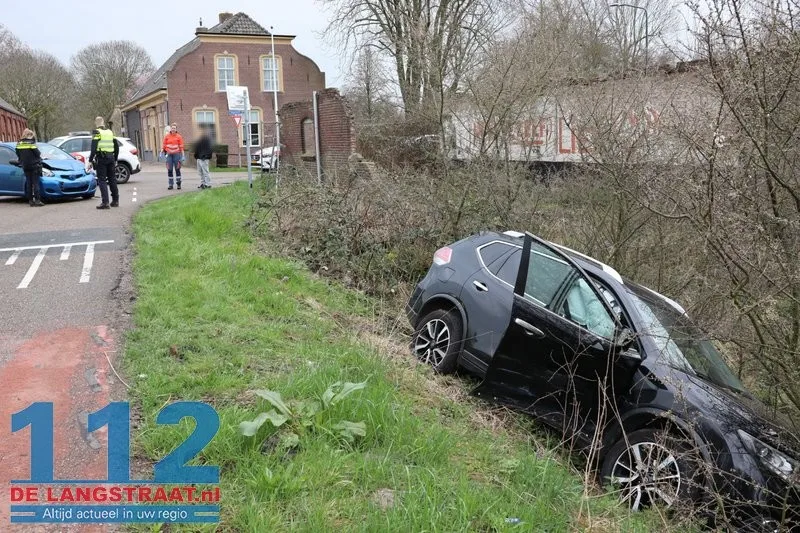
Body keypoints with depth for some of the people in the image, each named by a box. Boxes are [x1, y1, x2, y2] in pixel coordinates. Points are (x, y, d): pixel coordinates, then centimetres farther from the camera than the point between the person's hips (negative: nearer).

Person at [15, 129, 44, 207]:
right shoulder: (31, 143, -11)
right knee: (36, 183, -4)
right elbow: (37, 154, -11)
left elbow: (18, 155, 11)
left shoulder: (19, 144, 5)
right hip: (34, 166, -5)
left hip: (25, 166, 5)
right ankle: (37, 200, -9)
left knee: (29, 183, 10)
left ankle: (30, 200, 11)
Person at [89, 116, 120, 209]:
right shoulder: (110, 132, 13)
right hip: (111, 158, 6)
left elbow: (94, 148, -13)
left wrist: (90, 160, -10)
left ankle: (105, 202, -11)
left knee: (102, 180, -4)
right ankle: (115, 201, 20)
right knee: (112, 179, 14)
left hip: (101, 158, -6)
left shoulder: (97, 132, -5)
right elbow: (116, 147, 15)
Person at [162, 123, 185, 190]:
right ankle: (170, 184, 8)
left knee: (177, 169, 1)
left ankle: (178, 183, 8)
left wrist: (183, 156, -2)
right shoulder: (167, 136, 6)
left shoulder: (179, 137, 2)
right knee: (169, 170, 2)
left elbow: (181, 147, 1)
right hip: (169, 155, 2)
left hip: (176, 154, -2)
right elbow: (163, 145, 8)